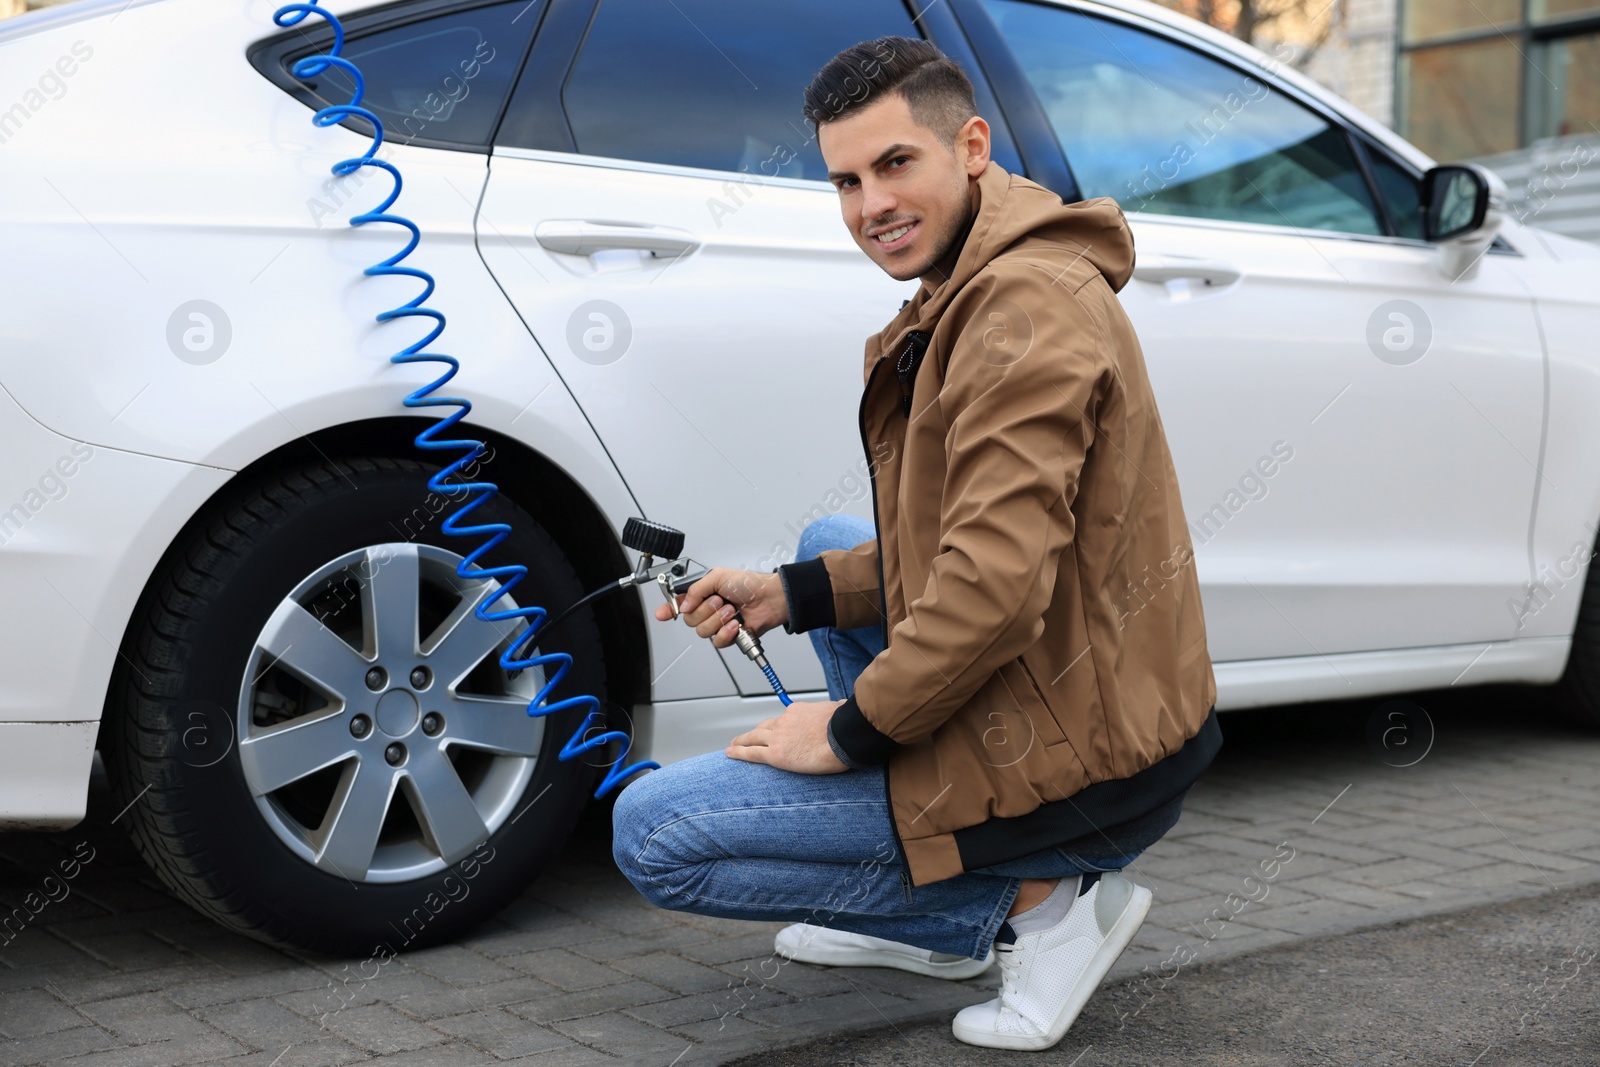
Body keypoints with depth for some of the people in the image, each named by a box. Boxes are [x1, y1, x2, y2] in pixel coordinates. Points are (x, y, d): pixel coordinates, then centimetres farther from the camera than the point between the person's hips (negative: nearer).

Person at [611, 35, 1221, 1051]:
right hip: (1110, 704, 10)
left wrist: (852, 730, -15)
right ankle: (920, 913, 23)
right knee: (834, 542, 29)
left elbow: (997, 586, -29)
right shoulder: (974, 291, 13)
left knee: (650, 833, -4)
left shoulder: (1026, 304, -21)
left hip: (1080, 759, -10)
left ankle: (1036, 901, -3)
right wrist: (788, 595, 8)